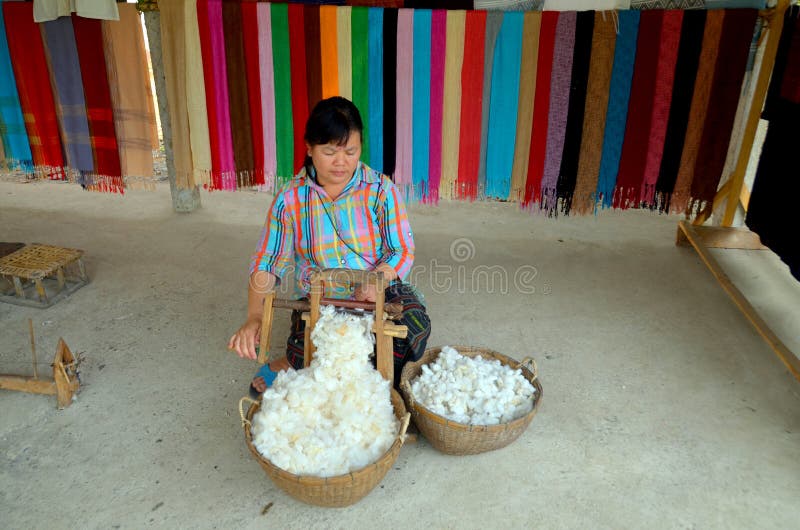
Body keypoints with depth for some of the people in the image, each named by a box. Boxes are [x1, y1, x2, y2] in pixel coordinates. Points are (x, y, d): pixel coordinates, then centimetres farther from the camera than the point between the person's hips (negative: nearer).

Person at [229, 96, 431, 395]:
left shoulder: (381, 189, -4)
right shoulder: (289, 199, -2)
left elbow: (403, 252, -5)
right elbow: (267, 263, -4)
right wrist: (255, 317, -22)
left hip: (381, 292, 1)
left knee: (414, 325, -31)